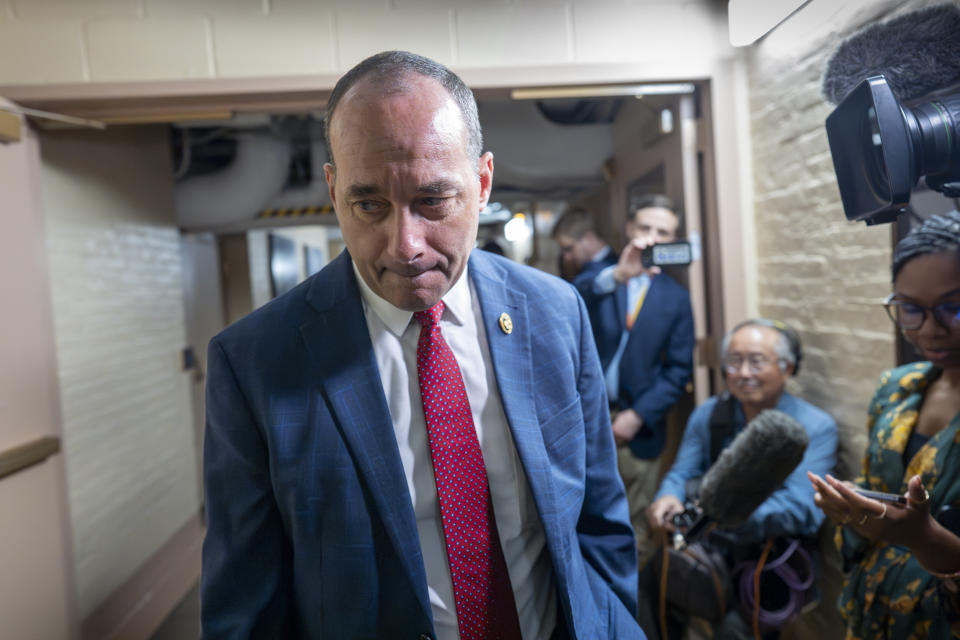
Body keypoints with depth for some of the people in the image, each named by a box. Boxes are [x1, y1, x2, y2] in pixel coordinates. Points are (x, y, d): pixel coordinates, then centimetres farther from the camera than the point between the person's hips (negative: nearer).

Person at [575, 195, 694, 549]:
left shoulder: (676, 296, 7)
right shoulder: (599, 278, 5)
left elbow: (679, 369, 4)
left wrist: (638, 415, -6)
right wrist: (617, 276, -38)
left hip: (637, 426, 1)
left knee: (636, 528, 6)